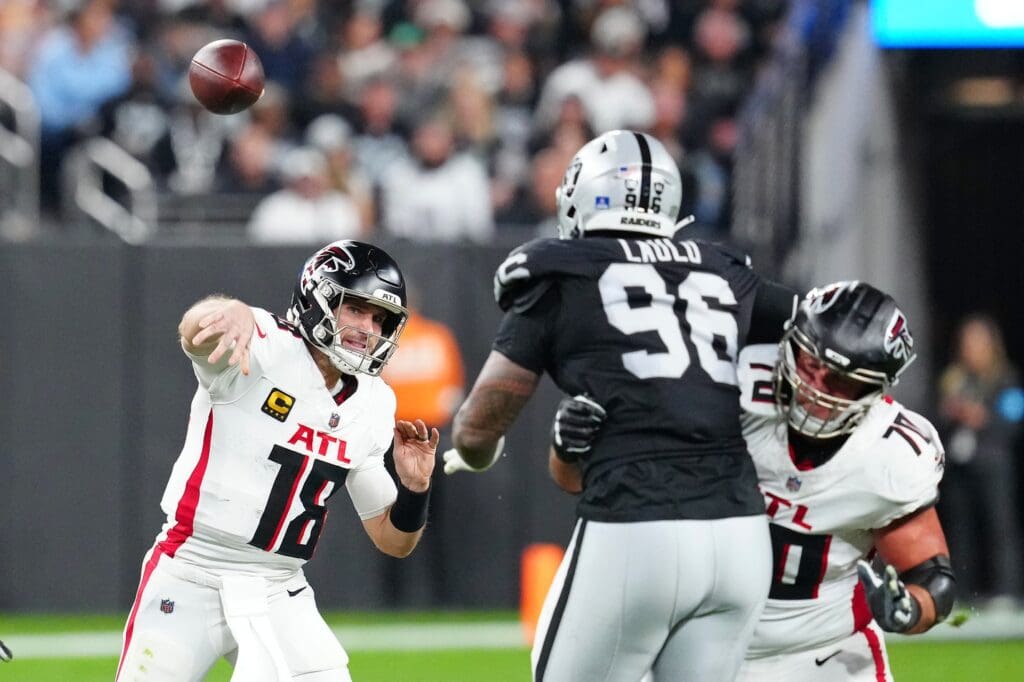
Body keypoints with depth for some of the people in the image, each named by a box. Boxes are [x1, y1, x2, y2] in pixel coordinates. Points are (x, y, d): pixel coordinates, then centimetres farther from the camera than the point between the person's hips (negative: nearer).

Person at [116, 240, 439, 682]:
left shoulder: (371, 409, 7)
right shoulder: (263, 350, -11)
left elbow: (393, 541, 12)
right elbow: (196, 330, -37)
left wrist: (414, 485, -9)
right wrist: (232, 314, -61)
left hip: (278, 595, 5)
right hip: (190, 577, -4)